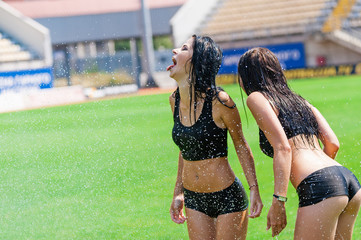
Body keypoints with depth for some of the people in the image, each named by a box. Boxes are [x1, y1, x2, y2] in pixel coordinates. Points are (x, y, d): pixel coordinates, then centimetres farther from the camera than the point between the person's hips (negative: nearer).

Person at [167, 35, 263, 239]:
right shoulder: (175, 100, 1)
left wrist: (254, 189, -7)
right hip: (194, 199, 6)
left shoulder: (218, 101, -16)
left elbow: (241, 145, -5)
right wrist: (178, 192, 17)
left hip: (228, 198, -6)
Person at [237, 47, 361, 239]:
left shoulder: (257, 98, 5)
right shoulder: (299, 101, 25)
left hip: (319, 187, -8)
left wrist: (278, 201, -11)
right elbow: (332, 144, 16)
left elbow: (283, 148, -8)